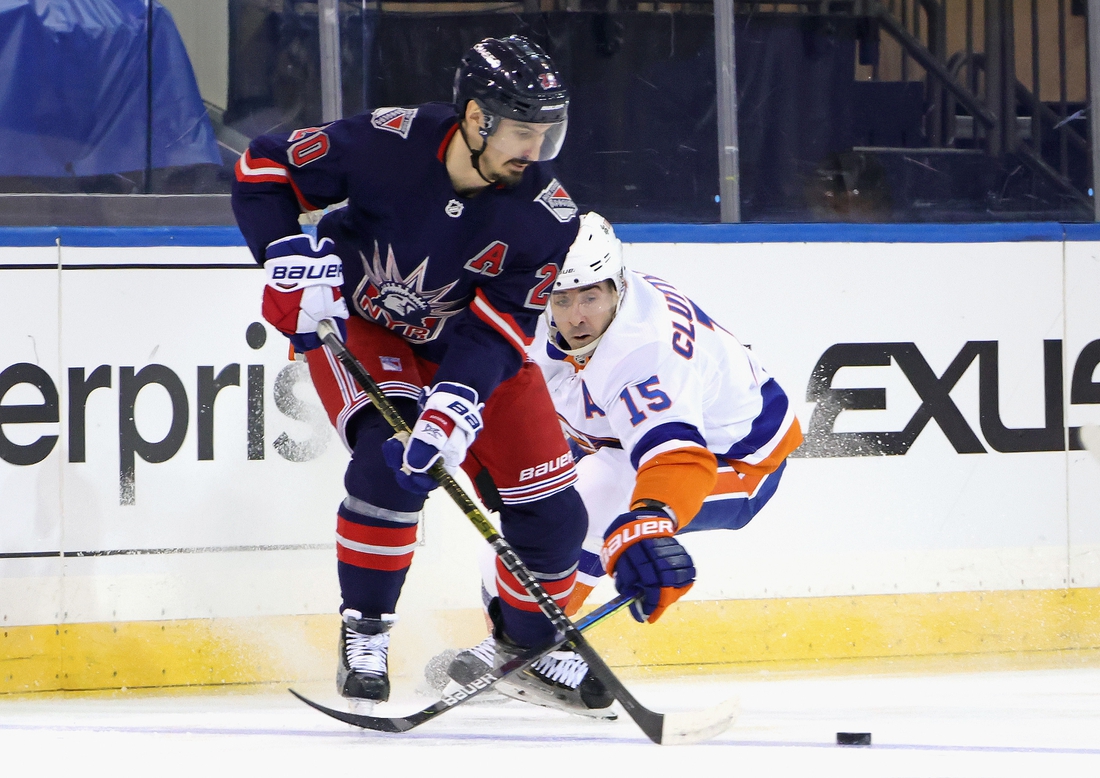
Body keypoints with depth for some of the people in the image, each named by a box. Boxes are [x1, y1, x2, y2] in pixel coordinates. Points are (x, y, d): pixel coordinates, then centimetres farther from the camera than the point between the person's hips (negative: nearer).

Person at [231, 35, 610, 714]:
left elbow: (494, 334, -27)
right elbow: (264, 167, -17)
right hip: (358, 321, -3)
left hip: (466, 342, 3)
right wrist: (292, 257, -30)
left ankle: (530, 642, 26)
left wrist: (447, 418, -41)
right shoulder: (390, 143, -29)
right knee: (388, 457, -30)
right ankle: (364, 632, -14)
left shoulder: (546, 219, -24)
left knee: (550, 510, -2)